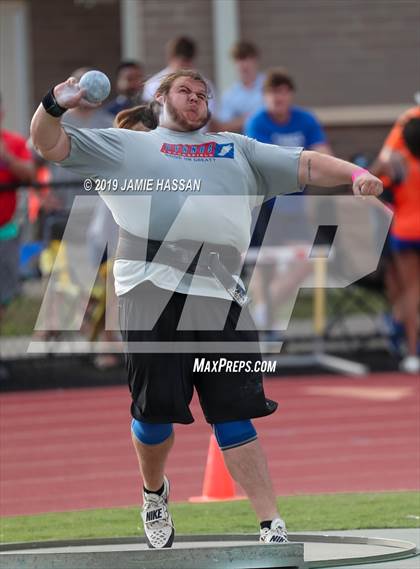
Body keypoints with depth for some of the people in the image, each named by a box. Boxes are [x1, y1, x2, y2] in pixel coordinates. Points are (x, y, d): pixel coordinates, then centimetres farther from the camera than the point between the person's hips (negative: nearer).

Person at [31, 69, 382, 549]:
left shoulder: (237, 149, 27)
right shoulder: (126, 146, 18)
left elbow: (305, 166, 22)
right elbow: (50, 145, 14)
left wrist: (352, 173, 4)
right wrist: (55, 106, -7)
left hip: (221, 298, 2)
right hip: (152, 292, -2)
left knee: (233, 417, -1)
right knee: (155, 413, 1)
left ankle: (271, 527, -2)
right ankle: (154, 493, 29)